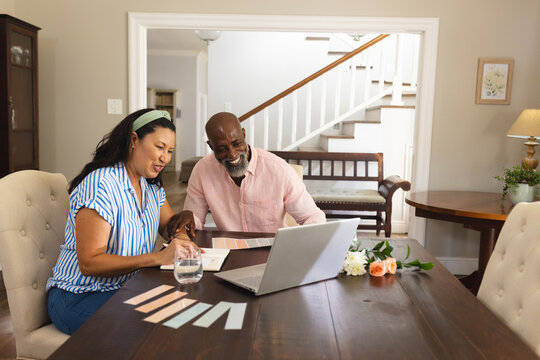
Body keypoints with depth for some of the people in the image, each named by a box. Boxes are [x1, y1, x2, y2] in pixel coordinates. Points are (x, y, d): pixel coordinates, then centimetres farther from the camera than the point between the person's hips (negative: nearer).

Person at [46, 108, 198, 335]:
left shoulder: (151, 185, 6)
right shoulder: (100, 185, -21)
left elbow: (170, 225, 15)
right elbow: (89, 263, -25)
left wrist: (180, 238, -11)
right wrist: (160, 257, -32)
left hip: (126, 288, 8)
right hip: (80, 299, -7)